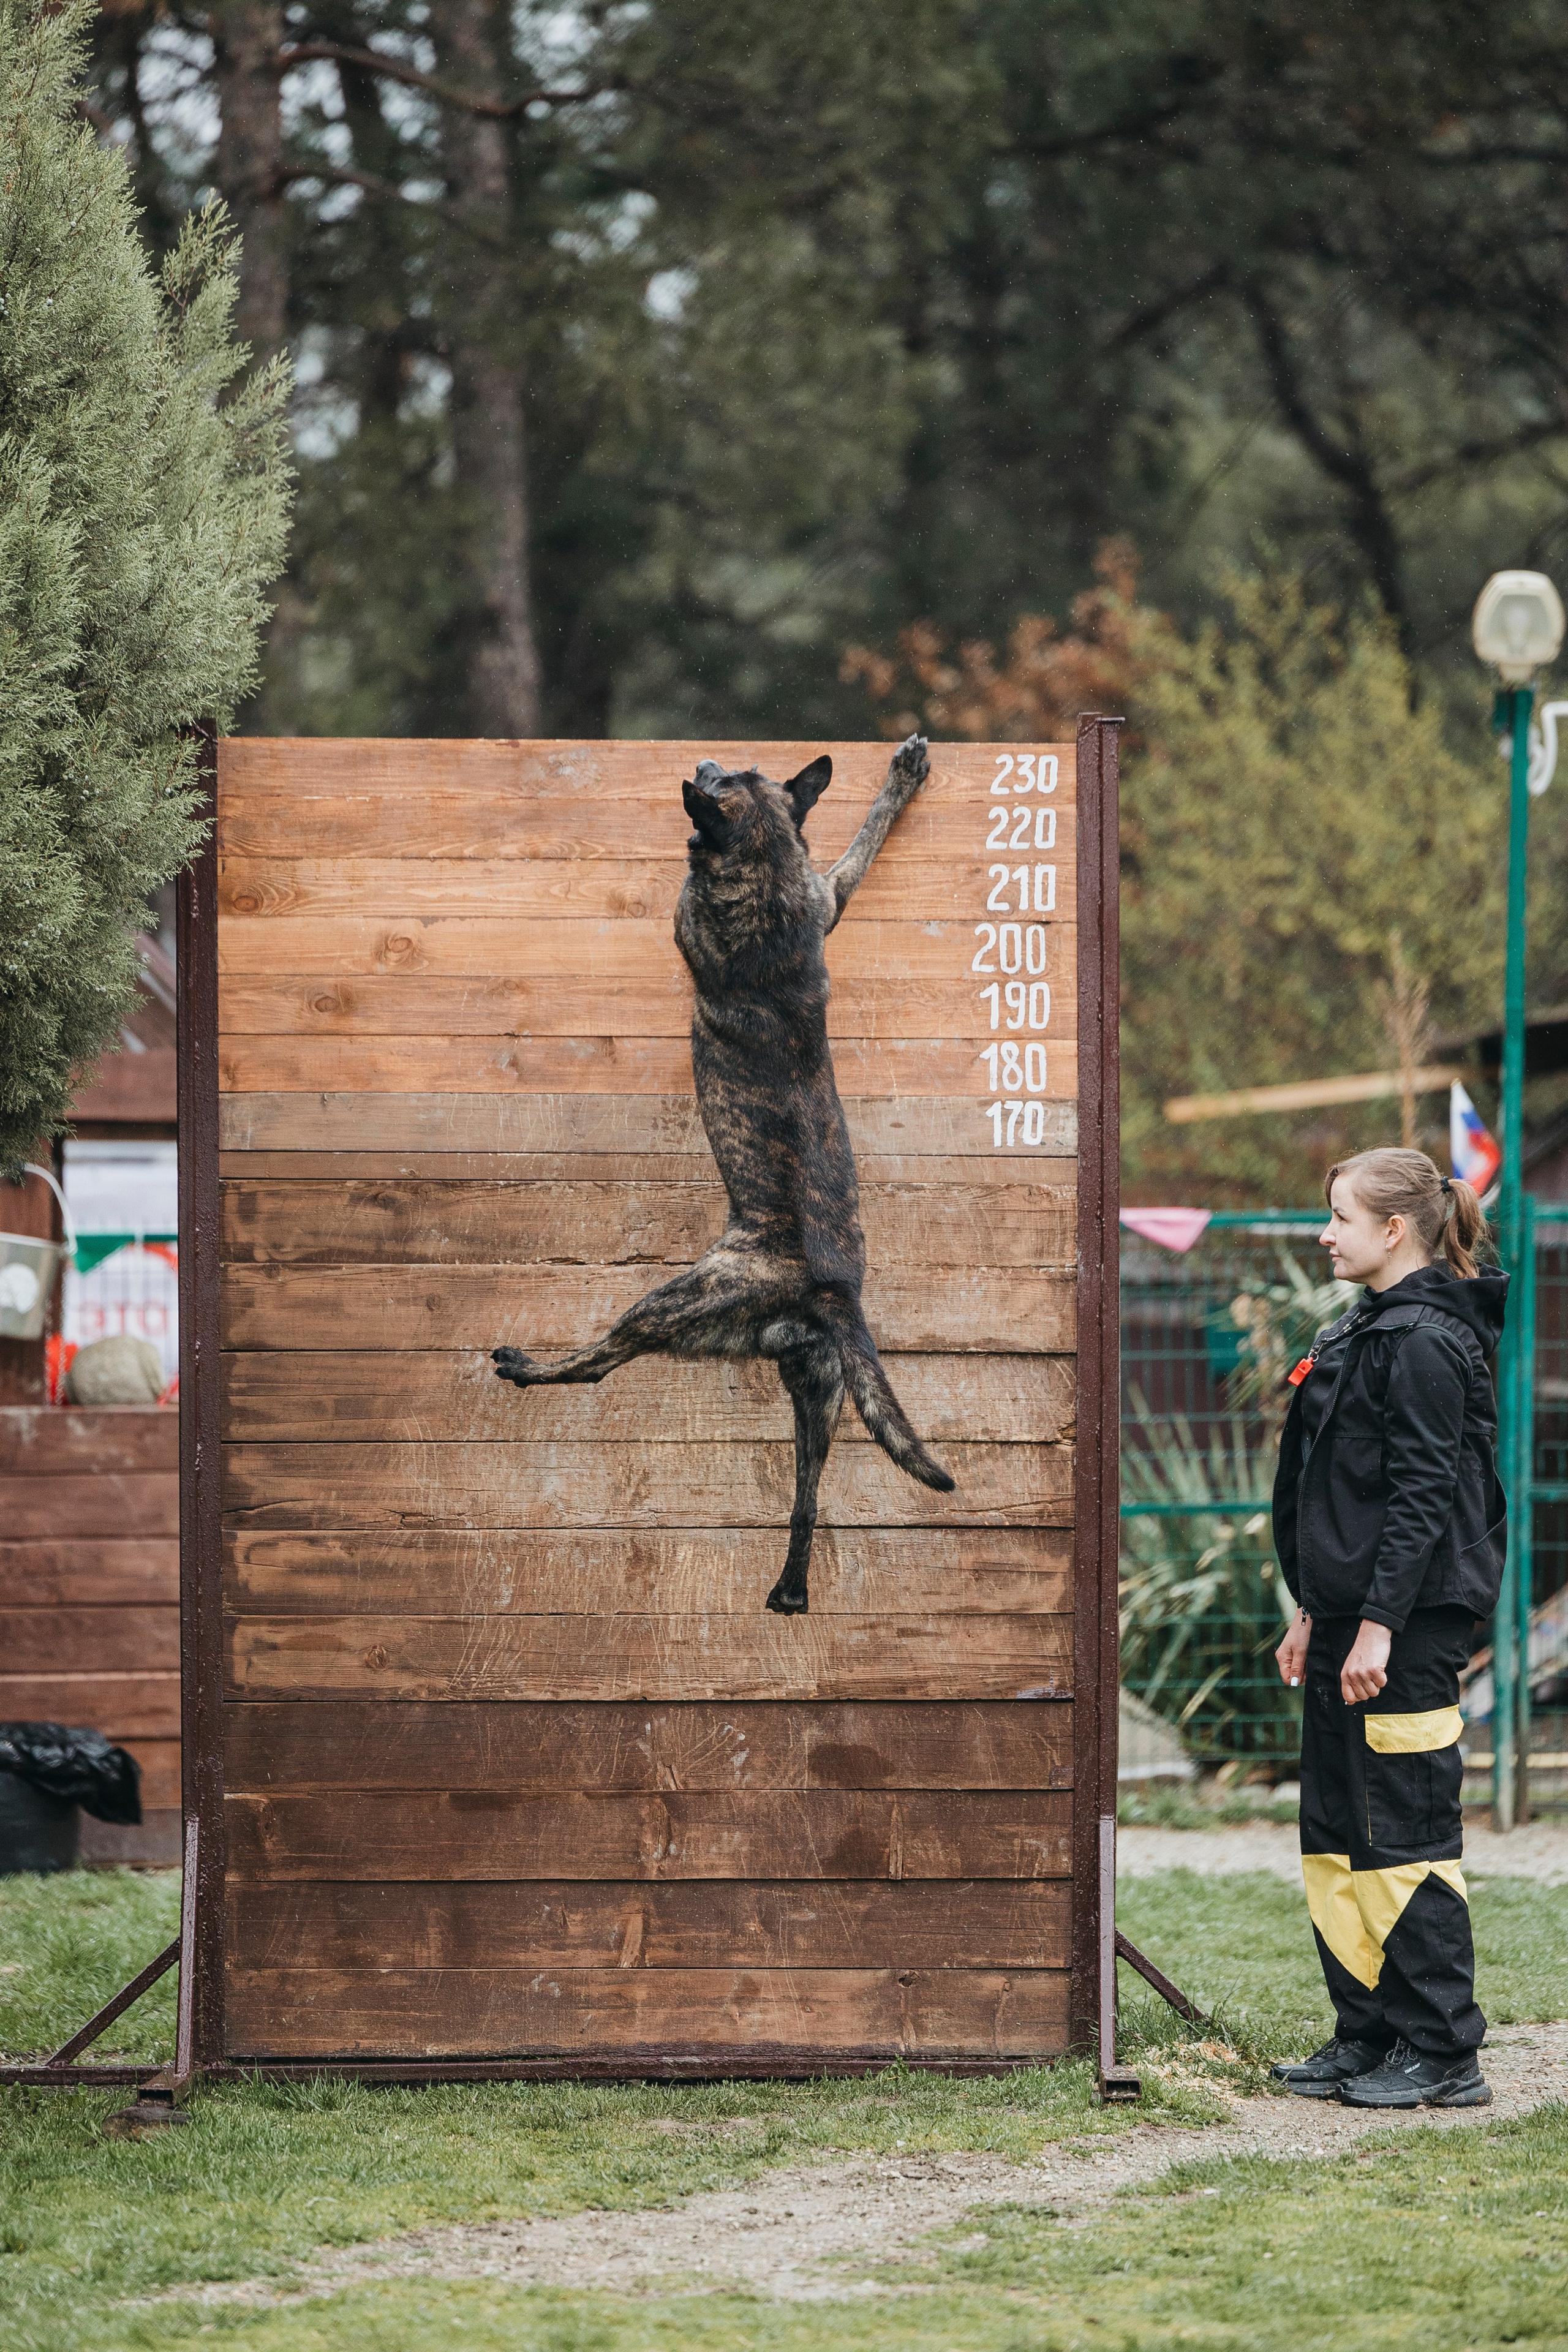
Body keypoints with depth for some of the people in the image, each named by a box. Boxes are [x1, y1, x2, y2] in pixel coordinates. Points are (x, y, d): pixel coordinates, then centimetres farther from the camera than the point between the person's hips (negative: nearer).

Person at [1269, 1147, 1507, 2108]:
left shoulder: (1425, 1342, -15)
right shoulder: (1370, 1331, 16)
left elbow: (1423, 1497, -20)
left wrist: (1378, 1627, -22)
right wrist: (1313, 1615, 21)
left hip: (1410, 1630, -10)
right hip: (1353, 1618, 10)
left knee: (1405, 1838, -7)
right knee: (1338, 1837, 12)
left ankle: (1443, 2055, -3)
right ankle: (1368, 2037, 19)